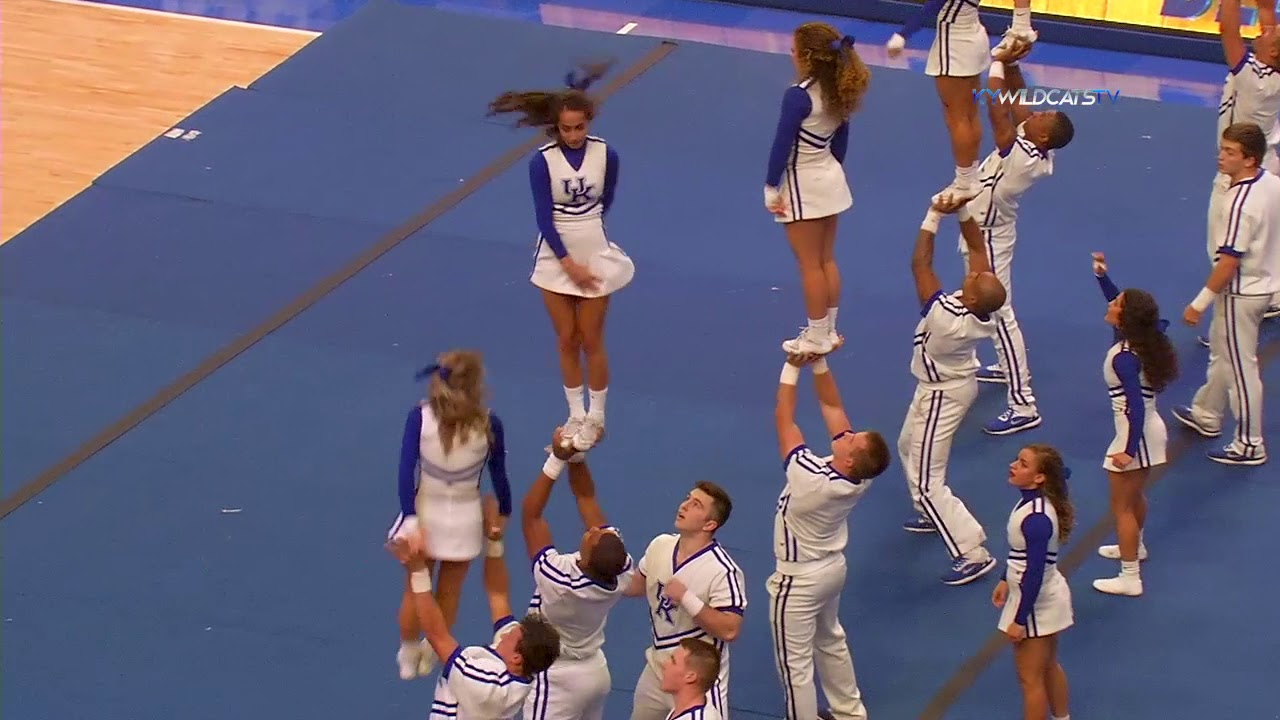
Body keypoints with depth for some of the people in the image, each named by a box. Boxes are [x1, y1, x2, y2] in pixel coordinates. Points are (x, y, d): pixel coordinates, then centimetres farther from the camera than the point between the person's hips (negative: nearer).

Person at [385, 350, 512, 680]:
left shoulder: (420, 417, -16)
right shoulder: (489, 424, -16)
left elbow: (407, 473, -19)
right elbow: (499, 475, -6)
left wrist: (411, 523, -17)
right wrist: (503, 514, 11)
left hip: (425, 513, 0)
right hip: (464, 518, 0)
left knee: (415, 589, 23)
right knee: (449, 592, 23)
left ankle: (408, 656, 41)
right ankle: (431, 654, 40)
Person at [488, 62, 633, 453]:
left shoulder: (606, 154, -11)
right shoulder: (542, 160, -14)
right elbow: (543, 218, -14)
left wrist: (584, 228, 11)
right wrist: (569, 263, -17)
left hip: (595, 254, 0)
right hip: (556, 257, 0)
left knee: (591, 341, 6)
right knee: (566, 341, 10)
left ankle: (595, 418, 20)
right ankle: (576, 416, 24)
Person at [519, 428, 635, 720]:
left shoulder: (558, 579, -35)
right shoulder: (621, 570, -19)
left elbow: (530, 514, -28)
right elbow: (586, 497, -10)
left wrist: (558, 459, -28)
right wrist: (577, 456, -19)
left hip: (557, 678, -7)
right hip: (596, 671, 7)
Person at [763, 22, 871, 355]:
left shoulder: (798, 96, -25)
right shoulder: (839, 90, -1)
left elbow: (782, 144, -20)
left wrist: (771, 188, -12)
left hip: (802, 185, -8)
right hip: (830, 178, 8)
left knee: (810, 266, 4)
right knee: (827, 261, 18)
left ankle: (816, 338, 13)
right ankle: (827, 331, 27)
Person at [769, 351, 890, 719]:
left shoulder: (811, 480, -38)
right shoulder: (859, 477, -20)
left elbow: (783, 420, -29)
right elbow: (831, 406, -11)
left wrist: (792, 368, -23)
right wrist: (819, 364, -18)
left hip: (798, 581, -8)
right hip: (832, 568, 8)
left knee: (795, 663, 7)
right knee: (831, 641, 30)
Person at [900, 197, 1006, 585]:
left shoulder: (946, 316, -40)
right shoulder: (984, 306, -22)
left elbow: (920, 264, -36)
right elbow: (978, 248, -10)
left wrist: (933, 218, -30)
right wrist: (963, 213, -16)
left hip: (941, 394, -9)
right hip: (959, 381, 9)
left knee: (927, 481, -2)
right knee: (908, 447, 31)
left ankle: (972, 554, -4)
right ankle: (932, 514, 50)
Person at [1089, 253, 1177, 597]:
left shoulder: (1124, 358, -26)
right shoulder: (1141, 338, -2)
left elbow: (1135, 405, -30)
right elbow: (1121, 306, 18)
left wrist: (1129, 449, -29)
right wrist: (1102, 277, 8)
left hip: (1135, 433, -9)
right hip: (1150, 428, 9)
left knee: (1122, 505, 1)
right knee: (1134, 495, 31)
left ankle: (1130, 578, 6)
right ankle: (1134, 546, 53)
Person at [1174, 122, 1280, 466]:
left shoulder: (1240, 203, -30)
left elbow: (1229, 260, -27)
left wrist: (1200, 303, -21)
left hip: (1240, 292, -10)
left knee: (1240, 366, 3)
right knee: (1221, 353, 27)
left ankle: (1249, 445, 13)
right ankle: (1206, 415, 45)